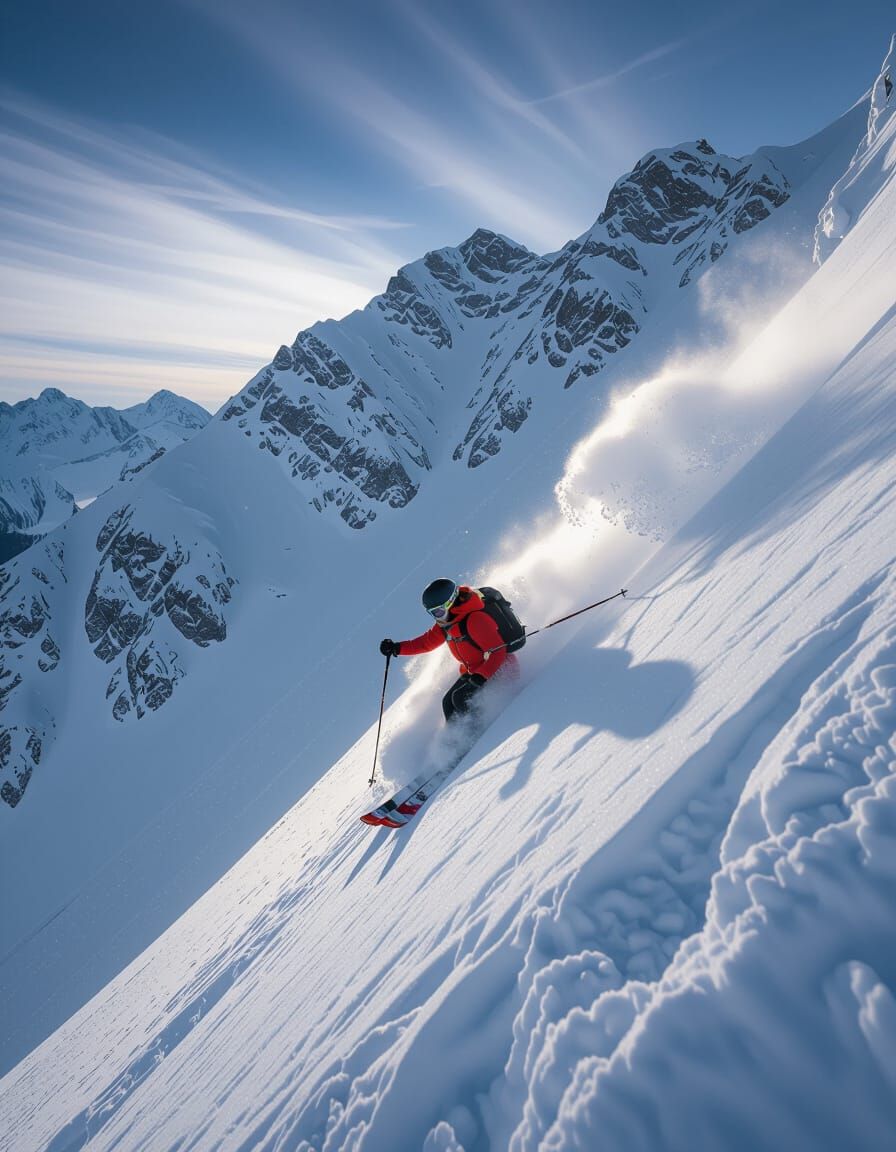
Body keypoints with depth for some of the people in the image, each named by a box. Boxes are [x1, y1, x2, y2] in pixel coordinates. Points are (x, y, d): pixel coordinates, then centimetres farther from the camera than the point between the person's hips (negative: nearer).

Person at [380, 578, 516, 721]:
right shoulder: (445, 622, -1)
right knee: (448, 703, 2)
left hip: (499, 669, -9)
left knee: (460, 697, -21)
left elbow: (497, 652, -28)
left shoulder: (474, 619, -28)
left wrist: (481, 676, -38)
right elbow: (427, 642, 12)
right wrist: (397, 648, 2)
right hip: (473, 672, 9)